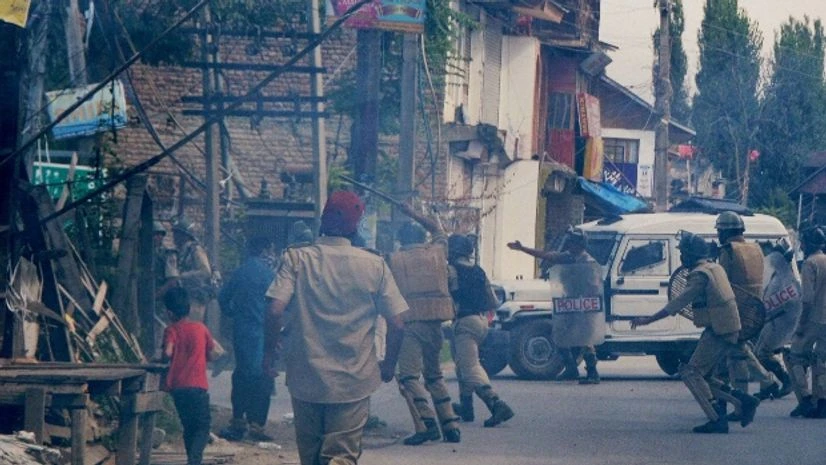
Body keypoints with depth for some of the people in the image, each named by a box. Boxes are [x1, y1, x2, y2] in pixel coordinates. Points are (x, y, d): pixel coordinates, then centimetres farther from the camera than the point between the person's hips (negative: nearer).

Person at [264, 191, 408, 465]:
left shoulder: (296, 259, -4)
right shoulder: (375, 265, -2)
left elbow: (276, 310, -15)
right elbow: (396, 324, -2)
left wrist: (270, 350, 3)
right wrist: (389, 365, 15)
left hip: (306, 378, 1)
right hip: (353, 381, -1)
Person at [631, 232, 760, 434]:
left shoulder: (700, 274, -13)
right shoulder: (715, 268, 15)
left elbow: (677, 304, -17)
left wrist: (648, 320, -14)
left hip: (718, 332, -9)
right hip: (728, 331, 9)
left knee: (691, 373, -7)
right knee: (704, 377, 14)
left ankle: (717, 419, -14)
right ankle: (743, 401, 8)